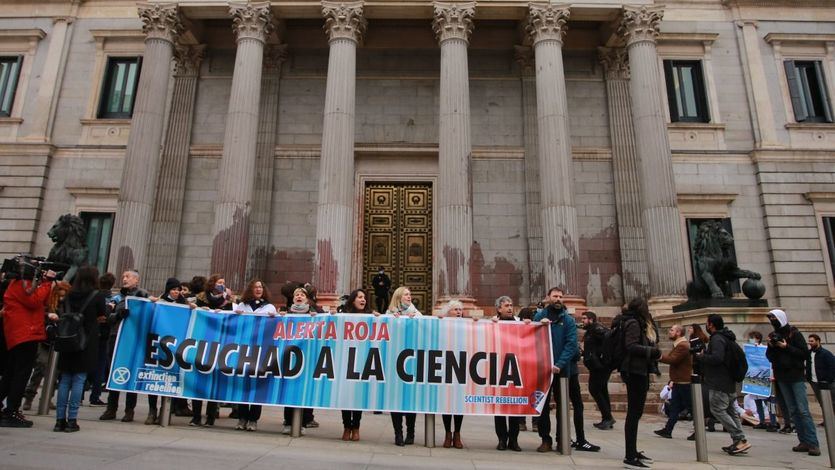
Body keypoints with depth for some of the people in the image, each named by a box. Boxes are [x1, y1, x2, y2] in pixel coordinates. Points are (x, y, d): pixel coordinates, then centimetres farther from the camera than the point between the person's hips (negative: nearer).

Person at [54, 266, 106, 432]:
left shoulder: (69, 295, 6)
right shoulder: (97, 295, -6)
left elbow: (64, 315, 15)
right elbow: (103, 317, 2)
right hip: (87, 343, -4)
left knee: (64, 380, 9)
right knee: (79, 380, 0)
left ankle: (60, 419, 11)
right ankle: (71, 420, 1)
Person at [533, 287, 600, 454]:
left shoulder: (568, 320, -1)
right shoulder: (539, 316, 2)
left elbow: (571, 344, -11)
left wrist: (560, 364, -22)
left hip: (564, 368, 0)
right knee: (543, 404, 7)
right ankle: (545, 440, 18)